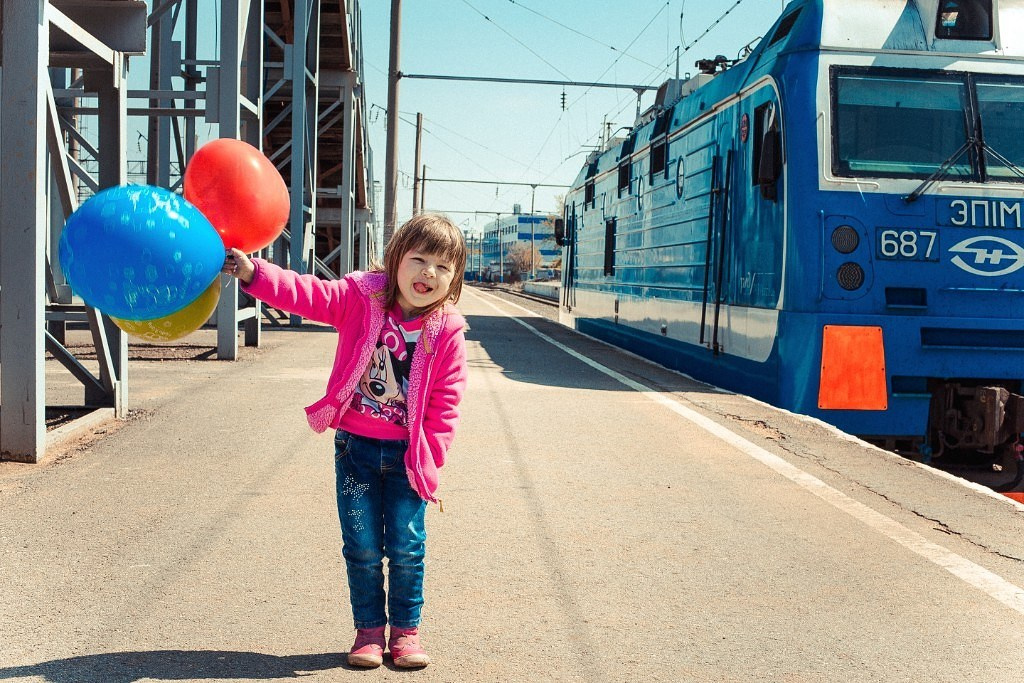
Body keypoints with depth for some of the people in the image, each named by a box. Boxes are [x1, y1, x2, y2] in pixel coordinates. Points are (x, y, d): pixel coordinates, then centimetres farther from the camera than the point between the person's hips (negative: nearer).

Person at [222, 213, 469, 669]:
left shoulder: (447, 332, -8)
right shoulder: (361, 297, -9)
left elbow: (445, 402, -4)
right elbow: (305, 293, -20)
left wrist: (431, 457, -9)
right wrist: (253, 272, -35)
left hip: (407, 455, 0)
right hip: (355, 446, 0)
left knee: (407, 547, 3)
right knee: (362, 547, 5)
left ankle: (405, 629, 22)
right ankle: (368, 629, 23)